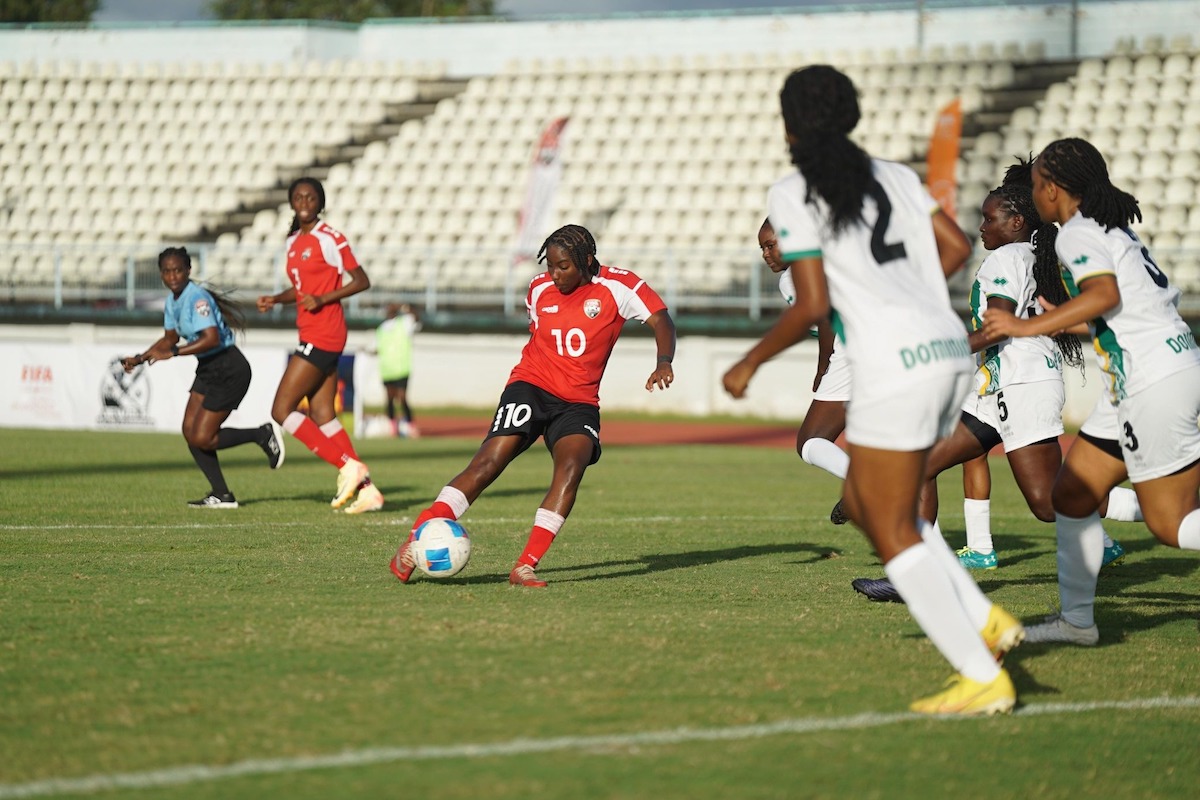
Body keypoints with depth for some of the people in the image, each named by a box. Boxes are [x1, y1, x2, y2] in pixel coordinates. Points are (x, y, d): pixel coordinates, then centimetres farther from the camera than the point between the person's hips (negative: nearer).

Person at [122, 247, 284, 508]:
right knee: (190, 431, 3)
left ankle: (263, 435, 6)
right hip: (207, 369, 9)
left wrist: (172, 353, -34)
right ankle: (221, 495, 10)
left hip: (229, 371, -9)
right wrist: (139, 359, 13)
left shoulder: (197, 298, -22)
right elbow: (170, 338, 22)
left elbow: (212, 339, -33)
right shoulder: (172, 300, 6)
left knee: (201, 438, -9)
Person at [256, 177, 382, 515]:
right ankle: (366, 489, 8)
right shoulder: (294, 242, 14)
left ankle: (348, 465, -9)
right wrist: (275, 299, 8)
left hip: (323, 333, -9)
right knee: (322, 417, 7)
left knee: (282, 410, -9)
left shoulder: (329, 238, -11)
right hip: (311, 335, 9)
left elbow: (362, 281, -11)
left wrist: (323, 298, -19)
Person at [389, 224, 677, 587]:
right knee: (488, 463, -17)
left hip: (579, 403, 0)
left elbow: (660, 320, -14)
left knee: (572, 465, -28)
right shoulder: (539, 289, 4)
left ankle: (526, 566, -28)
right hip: (531, 386, 1)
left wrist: (663, 363, -31)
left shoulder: (617, 286, -6)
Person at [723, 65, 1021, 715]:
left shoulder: (792, 195, -4)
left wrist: (750, 363, 4)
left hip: (894, 367, -8)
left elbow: (812, 305, -9)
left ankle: (983, 679, -5)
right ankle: (982, 620, 13)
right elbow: (956, 246, 15)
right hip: (951, 350, 8)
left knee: (892, 534, 1)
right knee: (862, 504, 22)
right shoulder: (893, 176, 16)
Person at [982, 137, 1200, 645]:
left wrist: (1028, 327, -26)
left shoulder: (1077, 233, -10)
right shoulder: (1112, 227, 18)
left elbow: (1104, 294, -28)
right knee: (1070, 495, 11)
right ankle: (1077, 619, 14)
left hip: (1155, 383, -10)